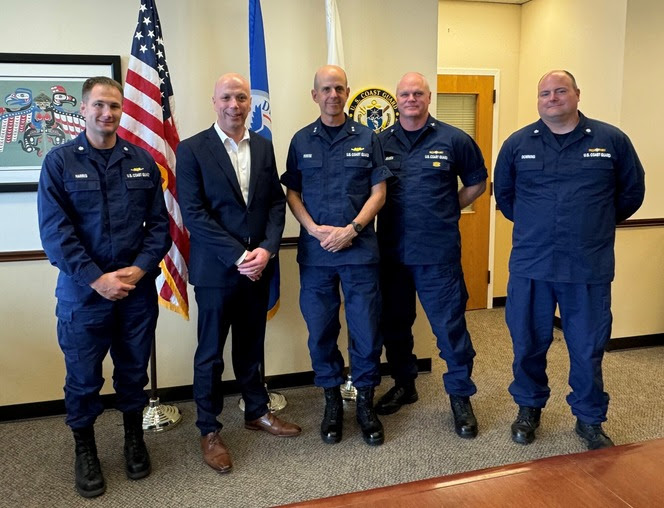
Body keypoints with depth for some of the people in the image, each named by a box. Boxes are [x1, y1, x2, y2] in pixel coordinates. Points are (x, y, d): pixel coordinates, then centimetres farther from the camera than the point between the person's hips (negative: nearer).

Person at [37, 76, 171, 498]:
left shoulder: (142, 161, 5)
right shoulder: (60, 161, -2)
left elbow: (159, 223, 3)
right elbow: (55, 230, -9)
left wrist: (140, 268, -11)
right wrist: (97, 279, -16)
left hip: (138, 287, 2)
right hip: (83, 289, -2)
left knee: (134, 368, 14)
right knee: (83, 374, 10)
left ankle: (134, 438, 35)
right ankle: (85, 448, 31)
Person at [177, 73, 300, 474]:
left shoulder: (263, 146, 8)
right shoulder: (192, 150, -6)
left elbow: (277, 203, 6)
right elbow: (194, 214, -12)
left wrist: (266, 249, -9)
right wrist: (238, 255, -17)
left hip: (258, 265, 4)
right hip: (215, 269, -4)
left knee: (252, 346, 17)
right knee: (210, 353, 7)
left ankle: (257, 411, 35)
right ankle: (209, 430, 22)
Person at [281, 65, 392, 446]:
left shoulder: (367, 138, 5)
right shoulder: (301, 141, 8)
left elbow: (378, 192, 1)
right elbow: (292, 193, 7)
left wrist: (352, 229, -12)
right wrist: (314, 229, -9)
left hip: (360, 249, -1)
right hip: (315, 252, 1)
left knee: (367, 329, 2)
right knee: (321, 330, 8)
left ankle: (366, 402, 21)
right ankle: (332, 401, 26)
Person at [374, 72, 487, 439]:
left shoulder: (454, 140, 1)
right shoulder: (380, 143, 5)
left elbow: (477, 183, 10)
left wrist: (449, 210, 4)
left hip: (439, 253, -3)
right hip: (391, 252, 3)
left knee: (450, 325, 1)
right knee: (394, 323, 14)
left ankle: (460, 396, 19)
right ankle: (403, 384, 34)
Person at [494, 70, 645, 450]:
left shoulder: (611, 140, 1)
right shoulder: (518, 144, 4)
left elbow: (633, 191, 12)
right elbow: (503, 194, 17)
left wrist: (598, 224, 14)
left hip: (590, 267, 0)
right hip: (531, 265, 1)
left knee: (589, 347, 10)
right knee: (529, 343, 12)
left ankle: (590, 420, 30)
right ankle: (529, 408, 33)